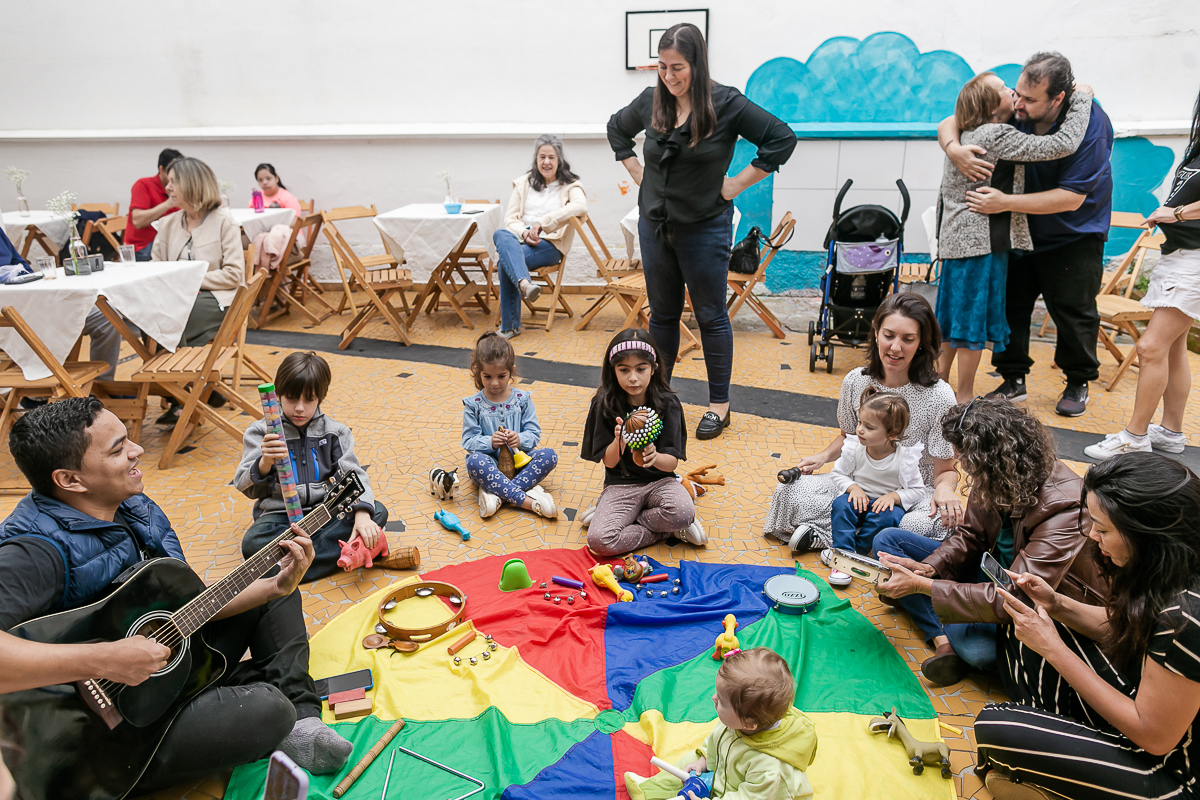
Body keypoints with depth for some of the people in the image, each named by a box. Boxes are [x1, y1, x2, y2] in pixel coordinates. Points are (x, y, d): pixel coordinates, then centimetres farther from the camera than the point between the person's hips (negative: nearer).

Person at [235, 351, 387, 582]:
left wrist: (362, 513, -23)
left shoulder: (334, 432, 5)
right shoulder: (260, 433, -1)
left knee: (378, 512, -22)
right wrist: (264, 463, -33)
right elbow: (246, 487, -8)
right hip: (280, 514, -2)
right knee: (253, 543, -34)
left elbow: (353, 475, -3)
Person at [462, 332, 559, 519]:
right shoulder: (474, 405, -1)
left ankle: (495, 492, -31)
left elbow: (534, 433, 1)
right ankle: (527, 500, -38)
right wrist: (490, 442, -26)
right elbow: (469, 441, -5)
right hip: (490, 463, -2)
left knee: (549, 455, -24)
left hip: (518, 460, 2)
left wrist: (519, 439, -22)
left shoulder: (522, 399, 3)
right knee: (475, 461, -36)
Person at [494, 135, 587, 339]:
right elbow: (510, 217, 11)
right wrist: (524, 233, -13)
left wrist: (543, 223, -22)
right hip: (519, 238, 4)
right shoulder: (523, 183, 19)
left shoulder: (570, 185, 8)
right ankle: (525, 283, -54)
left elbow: (580, 206, -16)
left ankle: (510, 326, -34)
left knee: (505, 260, -32)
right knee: (500, 235, -35)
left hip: (550, 244, -3)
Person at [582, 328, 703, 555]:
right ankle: (667, 531, -7)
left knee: (684, 512, -35)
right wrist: (619, 441, -26)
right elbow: (608, 462, -3)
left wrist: (654, 458, -32)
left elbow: (672, 462, -7)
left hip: (659, 480, 0)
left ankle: (628, 521, -7)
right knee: (599, 541, -27)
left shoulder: (667, 403, -5)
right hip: (620, 485, 0)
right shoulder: (605, 404, -5)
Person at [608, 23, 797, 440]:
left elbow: (782, 139, -11)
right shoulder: (650, 102, 2)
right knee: (662, 313, 14)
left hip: (705, 229, -4)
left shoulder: (726, 104, -11)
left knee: (711, 316, 4)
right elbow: (616, 129, 22)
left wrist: (736, 184, -11)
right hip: (654, 226, 4)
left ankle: (719, 405, 15)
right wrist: (637, 172, 10)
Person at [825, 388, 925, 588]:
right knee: (841, 504, -28)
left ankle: (849, 552, -19)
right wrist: (853, 487, -19)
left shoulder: (904, 458, -18)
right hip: (860, 498, 2)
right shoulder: (854, 448, -13)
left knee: (887, 517, -34)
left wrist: (894, 496, -25)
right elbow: (838, 473, 1)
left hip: (887, 503, -2)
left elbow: (917, 490, -8)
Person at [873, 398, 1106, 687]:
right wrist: (930, 567, -16)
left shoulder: (1064, 509, -33)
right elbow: (970, 535, 5)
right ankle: (943, 641, -17)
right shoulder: (996, 482, -12)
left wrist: (921, 585, -36)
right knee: (888, 539, -1)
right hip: (992, 572, 8)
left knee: (974, 643, -40)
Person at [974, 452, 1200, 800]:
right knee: (1023, 631, 7)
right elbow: (1123, 628, 10)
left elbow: (1154, 737, -26)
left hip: (1168, 772, -9)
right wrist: (1057, 604, -7)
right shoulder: (1168, 575, -9)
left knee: (993, 727, -18)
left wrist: (1053, 649, -23)